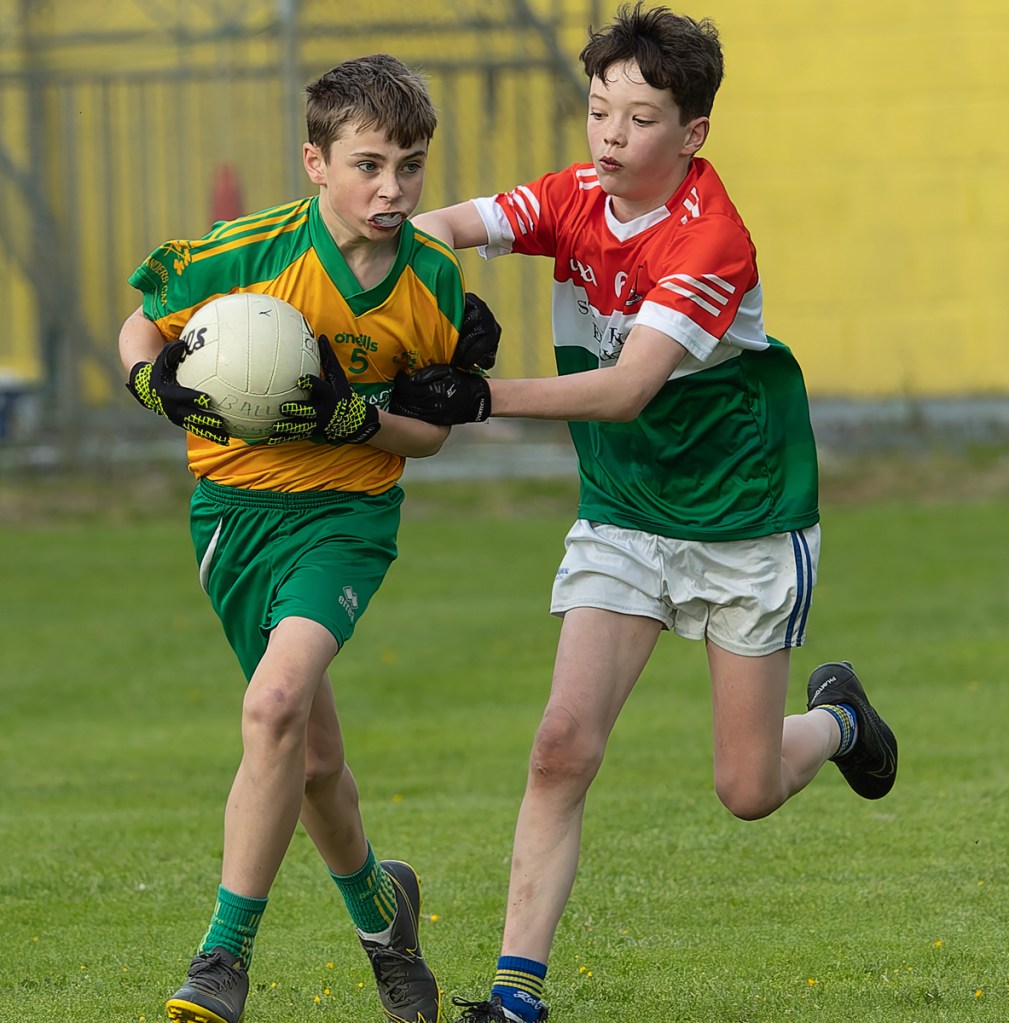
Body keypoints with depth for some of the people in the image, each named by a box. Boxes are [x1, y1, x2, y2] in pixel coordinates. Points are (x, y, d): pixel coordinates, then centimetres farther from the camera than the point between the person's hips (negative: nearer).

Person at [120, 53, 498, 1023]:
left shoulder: (432, 281, -8)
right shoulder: (246, 254, -13)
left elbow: (432, 432, 2)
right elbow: (140, 330, 3)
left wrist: (356, 417, -17)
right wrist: (159, 383, -19)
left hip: (348, 509, -1)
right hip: (235, 508, 1)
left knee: (276, 703, -26)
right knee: (311, 756, 10)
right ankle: (376, 905, 41)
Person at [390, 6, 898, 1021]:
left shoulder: (713, 243, -23)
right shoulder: (575, 198, -4)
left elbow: (628, 389, -32)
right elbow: (446, 226, -17)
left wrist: (485, 398, -42)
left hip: (745, 523, -4)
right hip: (621, 514, 4)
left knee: (747, 788, 4)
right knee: (563, 746, -13)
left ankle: (837, 717, 39)